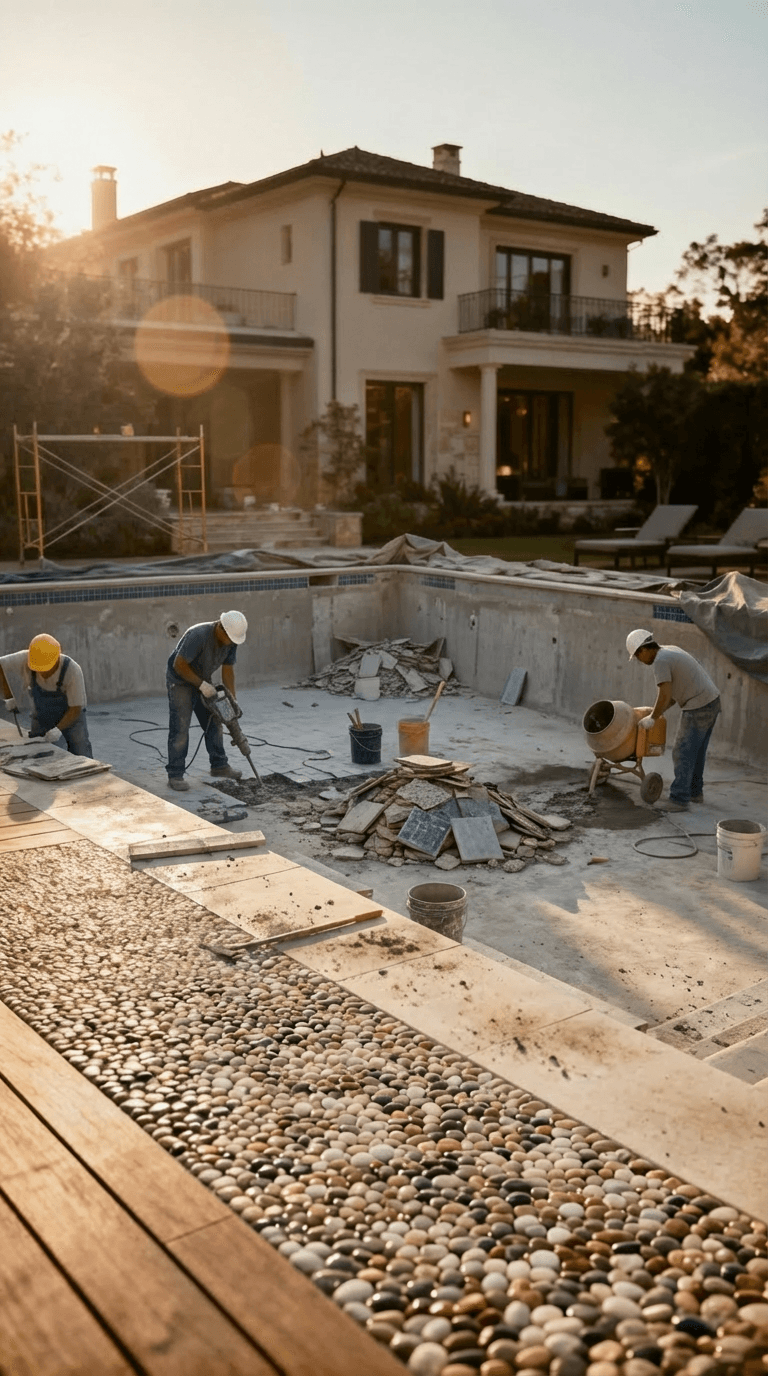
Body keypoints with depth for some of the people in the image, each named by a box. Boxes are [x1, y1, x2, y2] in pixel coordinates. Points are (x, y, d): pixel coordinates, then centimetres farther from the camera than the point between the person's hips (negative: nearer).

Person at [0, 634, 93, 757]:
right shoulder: (26, 658, -25)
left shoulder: (73, 670, -31)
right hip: (42, 720, 2)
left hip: (71, 719, -2)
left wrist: (58, 729, -38)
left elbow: (76, 708, -24)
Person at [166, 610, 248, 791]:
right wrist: (202, 685, -28)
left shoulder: (231, 641, -11)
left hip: (202, 680, 7)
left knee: (214, 723, 10)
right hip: (180, 681, -7)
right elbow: (179, 665, -30)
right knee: (180, 728, -10)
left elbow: (228, 670, -2)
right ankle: (175, 775, -6)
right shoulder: (199, 635, -34)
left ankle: (219, 766, 23)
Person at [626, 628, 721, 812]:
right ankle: (695, 792, 30)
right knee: (696, 752, 20)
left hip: (698, 708, -10)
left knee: (683, 753, -5)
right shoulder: (671, 650, 15)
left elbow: (665, 696, -20)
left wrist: (652, 718, -7)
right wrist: (660, 710, 18)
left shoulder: (660, 661, -16)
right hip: (711, 700, 10)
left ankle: (679, 800, -4)